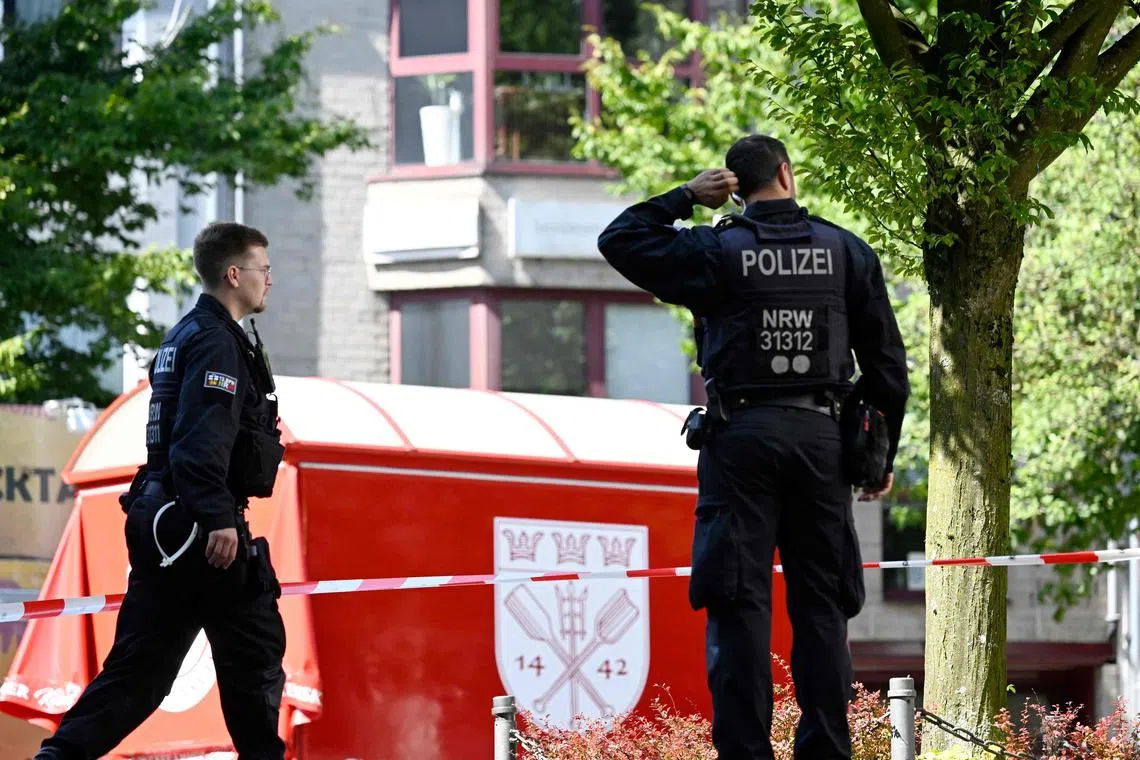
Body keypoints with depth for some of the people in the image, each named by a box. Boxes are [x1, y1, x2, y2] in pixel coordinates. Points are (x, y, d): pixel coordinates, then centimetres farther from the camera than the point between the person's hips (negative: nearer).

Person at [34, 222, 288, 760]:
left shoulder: (184, 337, 20)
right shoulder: (216, 342, -12)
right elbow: (204, 438, -23)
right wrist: (218, 518, -29)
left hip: (162, 523, 10)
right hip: (200, 526, -10)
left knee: (141, 658, 6)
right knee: (254, 653, 2)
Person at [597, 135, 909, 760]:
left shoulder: (717, 251, -2)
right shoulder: (847, 252, 6)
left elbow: (618, 240, 8)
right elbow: (886, 363, 8)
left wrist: (686, 196, 12)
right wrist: (883, 456, 15)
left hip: (741, 438, -2)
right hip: (821, 437, 2)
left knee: (739, 605, -3)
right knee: (821, 607, 6)